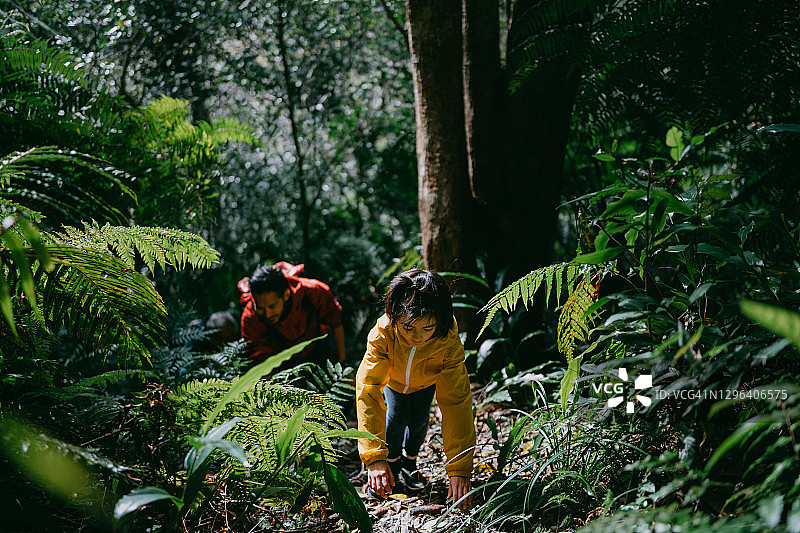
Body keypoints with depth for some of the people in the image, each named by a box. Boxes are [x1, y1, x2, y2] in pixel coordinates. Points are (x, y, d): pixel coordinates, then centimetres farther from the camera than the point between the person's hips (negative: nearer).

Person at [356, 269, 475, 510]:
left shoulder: (448, 343, -42)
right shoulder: (383, 333, -44)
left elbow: (456, 403, -41)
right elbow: (368, 391, -45)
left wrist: (459, 469, -47)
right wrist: (375, 458, -52)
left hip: (427, 381, 1)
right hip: (392, 376, 0)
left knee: (419, 419, -10)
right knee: (396, 415, -17)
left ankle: (409, 462, 21)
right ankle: (392, 463, 12)